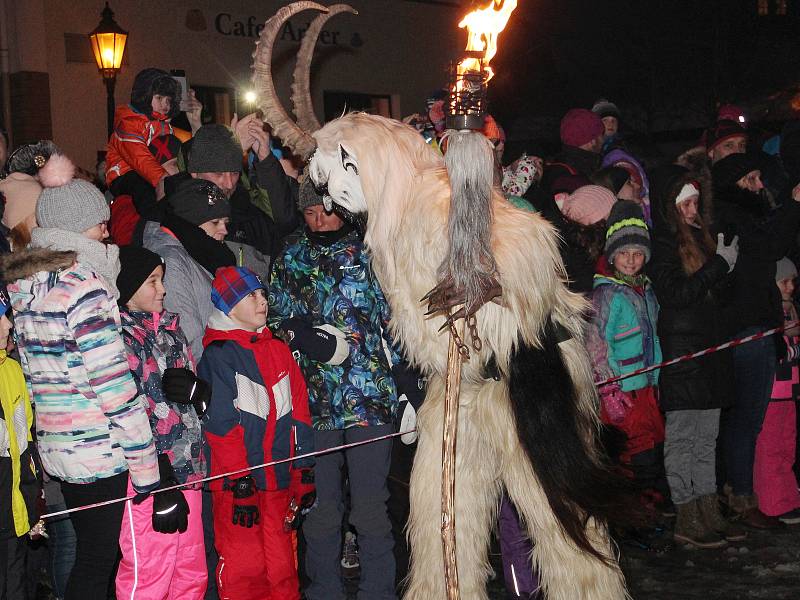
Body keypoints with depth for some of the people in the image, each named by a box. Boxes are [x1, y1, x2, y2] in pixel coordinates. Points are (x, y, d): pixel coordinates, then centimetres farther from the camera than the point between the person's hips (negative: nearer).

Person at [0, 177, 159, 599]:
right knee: (98, 563, 2)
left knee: (89, 553, 19)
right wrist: (145, 465, -15)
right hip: (99, 449, -8)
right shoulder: (83, 284, -17)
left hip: (56, 445, 8)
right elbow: (113, 383, -19)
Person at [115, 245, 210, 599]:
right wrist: (159, 487, -18)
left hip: (187, 470, 8)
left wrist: (197, 390, -8)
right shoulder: (120, 338, -10)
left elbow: (202, 402, 18)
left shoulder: (169, 328, 14)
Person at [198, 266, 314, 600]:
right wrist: (239, 483, -16)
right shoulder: (218, 355, -7)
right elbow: (222, 423, -12)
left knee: (282, 566, 11)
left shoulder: (279, 351, 13)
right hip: (240, 481, -6)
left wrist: (304, 473, 11)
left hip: (280, 477, 6)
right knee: (243, 567, -3)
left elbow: (299, 414, 15)